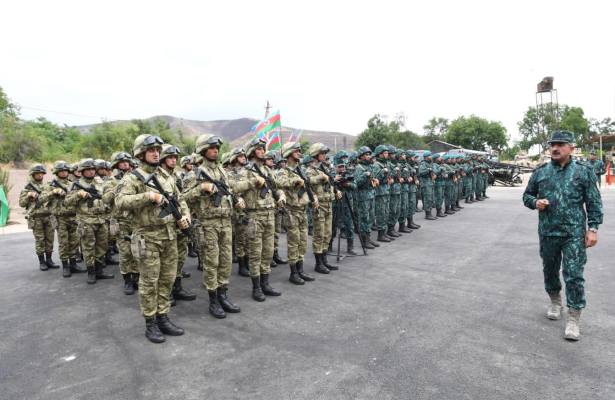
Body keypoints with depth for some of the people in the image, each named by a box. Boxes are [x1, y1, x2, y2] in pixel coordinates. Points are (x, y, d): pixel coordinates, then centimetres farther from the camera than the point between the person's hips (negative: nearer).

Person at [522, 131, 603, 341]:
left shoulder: (583, 171, -2)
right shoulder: (540, 172, 4)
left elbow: (594, 202, -1)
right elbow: (527, 195, 13)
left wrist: (593, 228, -7)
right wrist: (535, 202, -9)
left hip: (574, 233, -3)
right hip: (547, 232, 3)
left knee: (574, 275, -4)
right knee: (550, 270, 17)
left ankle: (573, 319, 6)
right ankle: (555, 301, 40)